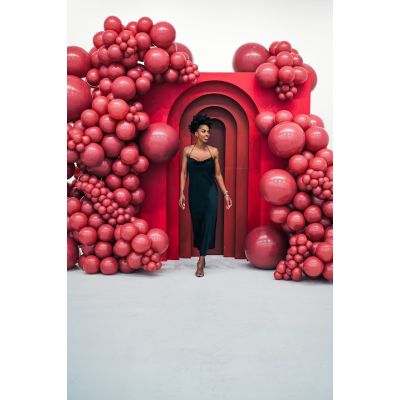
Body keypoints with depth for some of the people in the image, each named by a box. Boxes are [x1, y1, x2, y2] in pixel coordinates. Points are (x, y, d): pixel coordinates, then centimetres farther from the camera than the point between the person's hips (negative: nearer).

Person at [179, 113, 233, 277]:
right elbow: (184, 173, 2)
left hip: (210, 191, -1)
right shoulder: (187, 151, 0)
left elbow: (218, 174, 4)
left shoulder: (214, 151, 0)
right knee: (197, 224, 9)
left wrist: (225, 193, 0)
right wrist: (182, 193, -4)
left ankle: (201, 262, -7)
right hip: (194, 192, 1)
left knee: (208, 223, -9)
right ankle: (202, 255, 30)